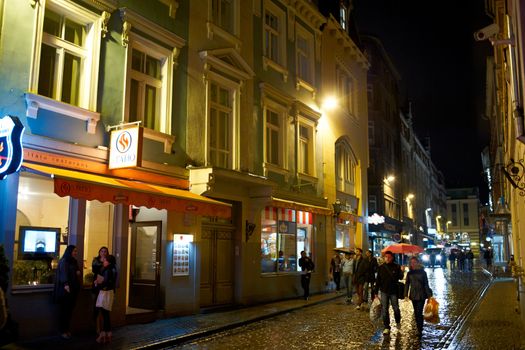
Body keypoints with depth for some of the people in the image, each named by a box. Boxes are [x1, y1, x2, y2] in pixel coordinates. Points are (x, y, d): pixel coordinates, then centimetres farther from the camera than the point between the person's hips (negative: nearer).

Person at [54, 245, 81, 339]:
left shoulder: (74, 261, 17)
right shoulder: (64, 261, -7)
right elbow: (63, 273, -20)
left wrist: (78, 272, 5)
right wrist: (66, 284, -34)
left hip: (74, 289, 7)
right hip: (65, 289, -7)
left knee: (70, 310, 6)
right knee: (64, 310, -3)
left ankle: (67, 329, 13)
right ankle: (63, 331, 3)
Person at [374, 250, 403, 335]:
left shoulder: (396, 267, -3)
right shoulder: (381, 267, 2)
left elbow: (400, 277, -9)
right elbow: (378, 280, 5)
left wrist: (401, 272, -28)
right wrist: (376, 291, 3)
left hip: (393, 291, -1)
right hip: (384, 291, 2)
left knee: (396, 308, 8)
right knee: (384, 310, 1)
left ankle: (398, 322, 37)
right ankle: (386, 327, 11)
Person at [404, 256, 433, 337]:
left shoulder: (422, 272, -2)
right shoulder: (409, 273, 4)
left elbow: (426, 284, 0)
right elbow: (407, 284, 5)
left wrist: (429, 295, -3)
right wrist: (406, 294, -3)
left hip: (421, 295, -3)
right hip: (413, 295, 3)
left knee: (419, 313, -10)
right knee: (416, 313, 9)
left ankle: (420, 331, -8)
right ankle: (419, 329, 20)